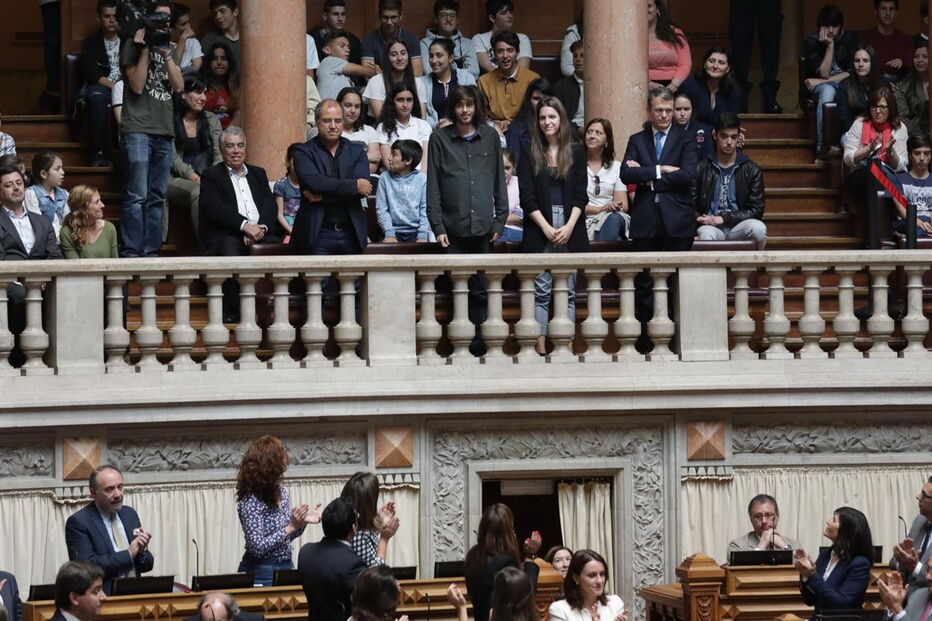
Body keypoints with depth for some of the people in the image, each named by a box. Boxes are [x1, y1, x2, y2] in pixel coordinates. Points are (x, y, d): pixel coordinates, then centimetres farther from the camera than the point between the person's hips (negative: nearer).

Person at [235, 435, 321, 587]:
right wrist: (291, 527, -23)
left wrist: (303, 521, -1)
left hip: (285, 568, 7)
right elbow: (257, 547, -22)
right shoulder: (251, 501, -18)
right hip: (262, 574, -7)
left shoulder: (281, 492, 6)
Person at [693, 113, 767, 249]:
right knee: (706, 234, -40)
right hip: (711, 226, -2)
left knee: (758, 228, -33)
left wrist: (723, 218, -8)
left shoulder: (752, 170, 9)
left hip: (738, 226, 2)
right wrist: (700, 219, -15)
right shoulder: (701, 168, 9)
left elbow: (756, 210, 4)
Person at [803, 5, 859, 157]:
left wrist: (822, 81, -14)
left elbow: (852, 73, -8)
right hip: (819, 86, -1)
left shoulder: (849, 39, 0)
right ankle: (821, 147, -40)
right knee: (828, 91, -40)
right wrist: (830, 46, -18)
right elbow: (824, 73, -13)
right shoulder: (812, 42, -5)